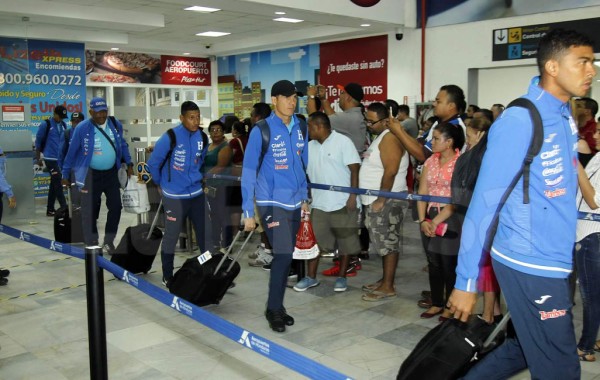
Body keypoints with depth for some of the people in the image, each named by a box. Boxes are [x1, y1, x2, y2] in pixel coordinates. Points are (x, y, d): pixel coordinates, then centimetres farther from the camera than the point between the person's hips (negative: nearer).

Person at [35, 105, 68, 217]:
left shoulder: (63, 125, 10)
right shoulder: (45, 124, -6)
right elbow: (38, 141, -2)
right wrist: (38, 158, -2)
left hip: (61, 159, 6)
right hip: (50, 158, -6)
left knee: (54, 185, 11)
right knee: (58, 184, -8)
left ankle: (50, 209, 19)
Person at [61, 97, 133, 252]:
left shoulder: (116, 124, -2)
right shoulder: (82, 128, -13)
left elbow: (122, 145, 13)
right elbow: (72, 152, -5)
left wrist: (129, 164, 9)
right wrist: (66, 174, -1)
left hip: (111, 173, 4)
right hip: (90, 174, -4)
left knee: (116, 206, 6)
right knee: (90, 211, 2)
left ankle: (108, 241, 22)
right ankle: (92, 244, 16)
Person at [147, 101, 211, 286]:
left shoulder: (202, 137, -2)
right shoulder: (170, 137, -17)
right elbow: (153, 163, -5)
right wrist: (160, 184, 6)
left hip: (197, 193, 5)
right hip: (174, 196, -5)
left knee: (205, 232, 8)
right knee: (171, 236, 7)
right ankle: (167, 276, 23)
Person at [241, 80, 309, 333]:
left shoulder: (300, 128, 4)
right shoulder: (261, 131, -10)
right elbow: (248, 172, -8)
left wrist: (304, 197, 14)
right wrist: (248, 212, -10)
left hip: (294, 202, 5)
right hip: (272, 202, -5)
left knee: (286, 255, 11)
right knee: (283, 255, -10)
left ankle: (277, 306, 26)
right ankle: (273, 309, 8)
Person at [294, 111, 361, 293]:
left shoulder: (342, 141, -6)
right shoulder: (309, 146, 10)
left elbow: (354, 169, -10)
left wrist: (353, 196, -16)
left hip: (343, 202, -5)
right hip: (319, 203, 5)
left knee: (345, 241, 5)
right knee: (314, 239, 6)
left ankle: (341, 277, 19)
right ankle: (311, 277, 18)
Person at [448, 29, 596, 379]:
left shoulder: (566, 117, 8)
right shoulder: (519, 122, -17)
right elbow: (485, 202, -17)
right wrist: (466, 281, -16)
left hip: (553, 261, 8)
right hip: (531, 264, -8)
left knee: (528, 349, 20)